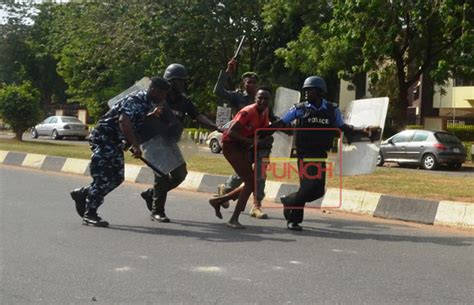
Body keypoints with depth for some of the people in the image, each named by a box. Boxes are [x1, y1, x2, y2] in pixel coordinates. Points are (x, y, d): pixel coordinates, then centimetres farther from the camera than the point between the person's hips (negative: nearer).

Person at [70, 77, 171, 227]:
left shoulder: (147, 103, 7)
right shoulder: (135, 100, -23)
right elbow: (124, 120, -40)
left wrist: (152, 115, 8)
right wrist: (135, 145, -42)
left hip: (116, 141, 9)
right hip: (103, 138, -9)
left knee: (117, 177, 9)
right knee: (103, 177, -9)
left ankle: (82, 194, 24)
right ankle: (89, 214, 0)